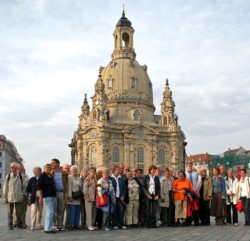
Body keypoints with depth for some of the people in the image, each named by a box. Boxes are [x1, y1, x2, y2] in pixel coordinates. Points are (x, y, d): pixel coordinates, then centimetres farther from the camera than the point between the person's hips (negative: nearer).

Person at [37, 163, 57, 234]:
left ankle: (47, 228, 13)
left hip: (53, 196, 8)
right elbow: (39, 187, -11)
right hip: (47, 197, -8)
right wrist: (40, 197, -17)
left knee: (49, 213, 9)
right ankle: (48, 229, -11)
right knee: (50, 212, -13)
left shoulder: (51, 177, 19)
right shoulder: (42, 176, -5)